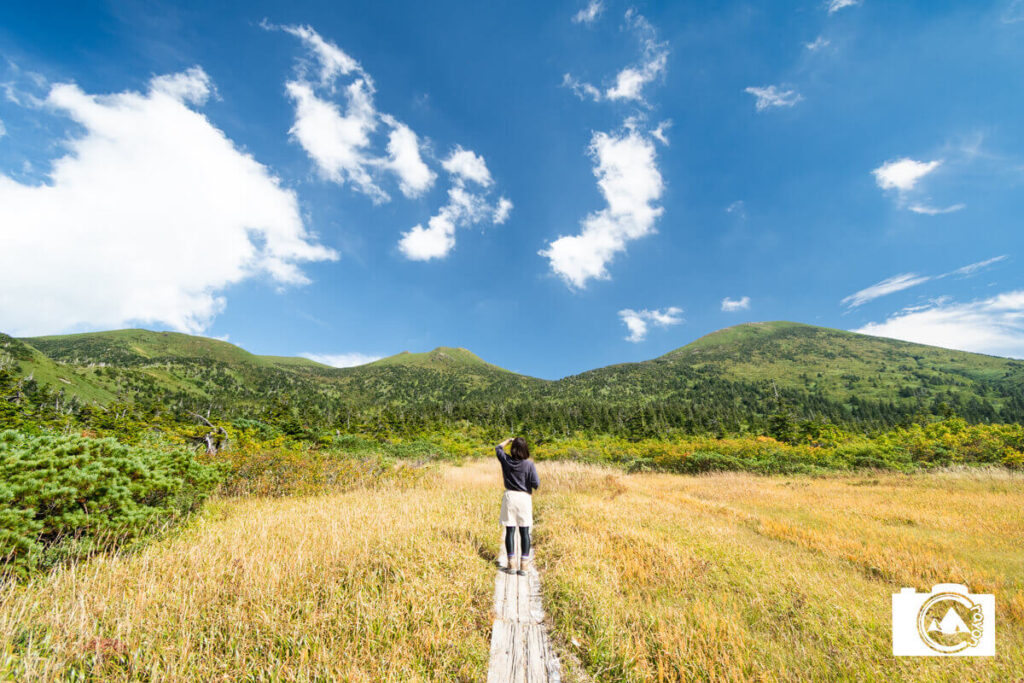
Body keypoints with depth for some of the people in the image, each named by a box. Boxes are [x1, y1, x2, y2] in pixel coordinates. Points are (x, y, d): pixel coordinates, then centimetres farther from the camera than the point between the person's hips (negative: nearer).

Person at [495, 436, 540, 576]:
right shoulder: (529, 464, -11)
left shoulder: (506, 460, -4)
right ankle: (524, 565, 12)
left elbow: (498, 448, 16)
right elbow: (536, 484, -10)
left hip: (509, 497, 1)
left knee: (510, 531, 8)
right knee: (524, 532, 8)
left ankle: (511, 564, 13)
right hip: (524, 498, -1)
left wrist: (509, 440, 27)